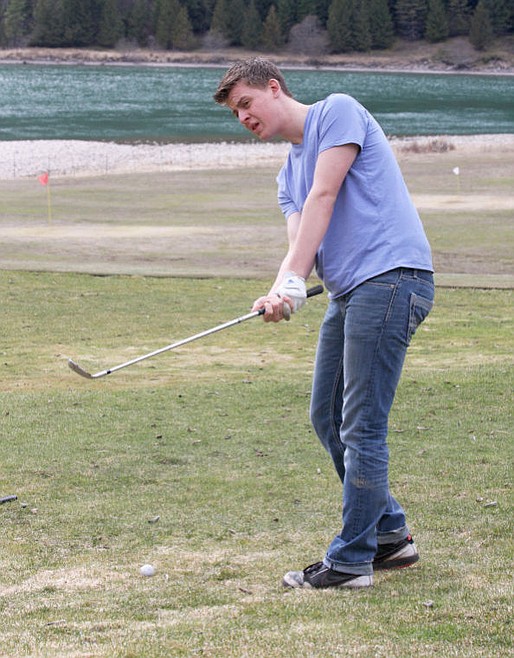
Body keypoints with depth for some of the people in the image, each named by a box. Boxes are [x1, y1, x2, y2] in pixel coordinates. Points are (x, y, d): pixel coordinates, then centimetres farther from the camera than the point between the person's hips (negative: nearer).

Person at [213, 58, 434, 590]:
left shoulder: (337, 111, -2)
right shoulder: (288, 175, 23)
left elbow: (324, 197, -13)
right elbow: (301, 244, 8)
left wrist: (295, 280, -20)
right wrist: (279, 293, -14)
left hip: (389, 278, -10)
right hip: (348, 292, 10)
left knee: (361, 427, -8)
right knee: (327, 418, 13)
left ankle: (351, 560, -2)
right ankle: (389, 532, 25)